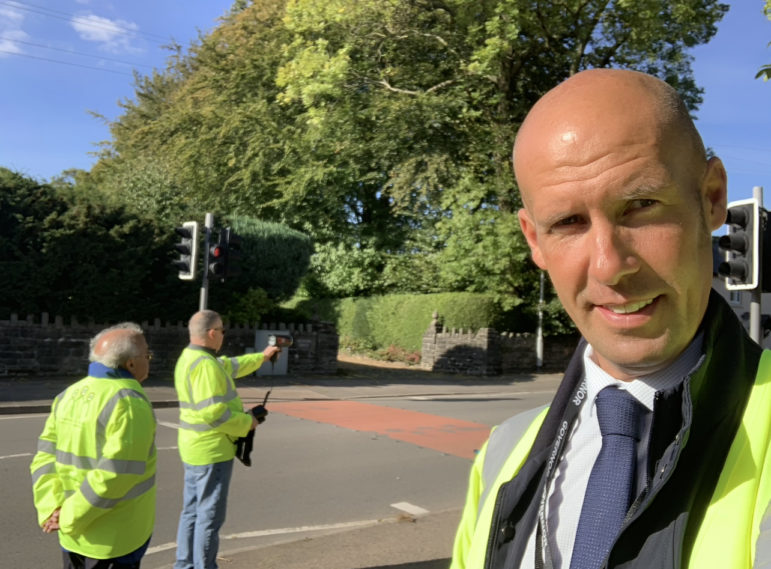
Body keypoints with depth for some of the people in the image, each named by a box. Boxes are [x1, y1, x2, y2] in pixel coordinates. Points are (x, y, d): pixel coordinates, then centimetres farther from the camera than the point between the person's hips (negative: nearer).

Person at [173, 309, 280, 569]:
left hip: (194, 449, 10)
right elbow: (213, 413, -28)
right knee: (210, 516, 1)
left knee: (192, 511, 18)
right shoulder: (206, 364, -22)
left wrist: (261, 356, 34)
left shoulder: (188, 357, 9)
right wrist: (247, 422, -14)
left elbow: (230, 365, 24)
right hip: (212, 451, -10)